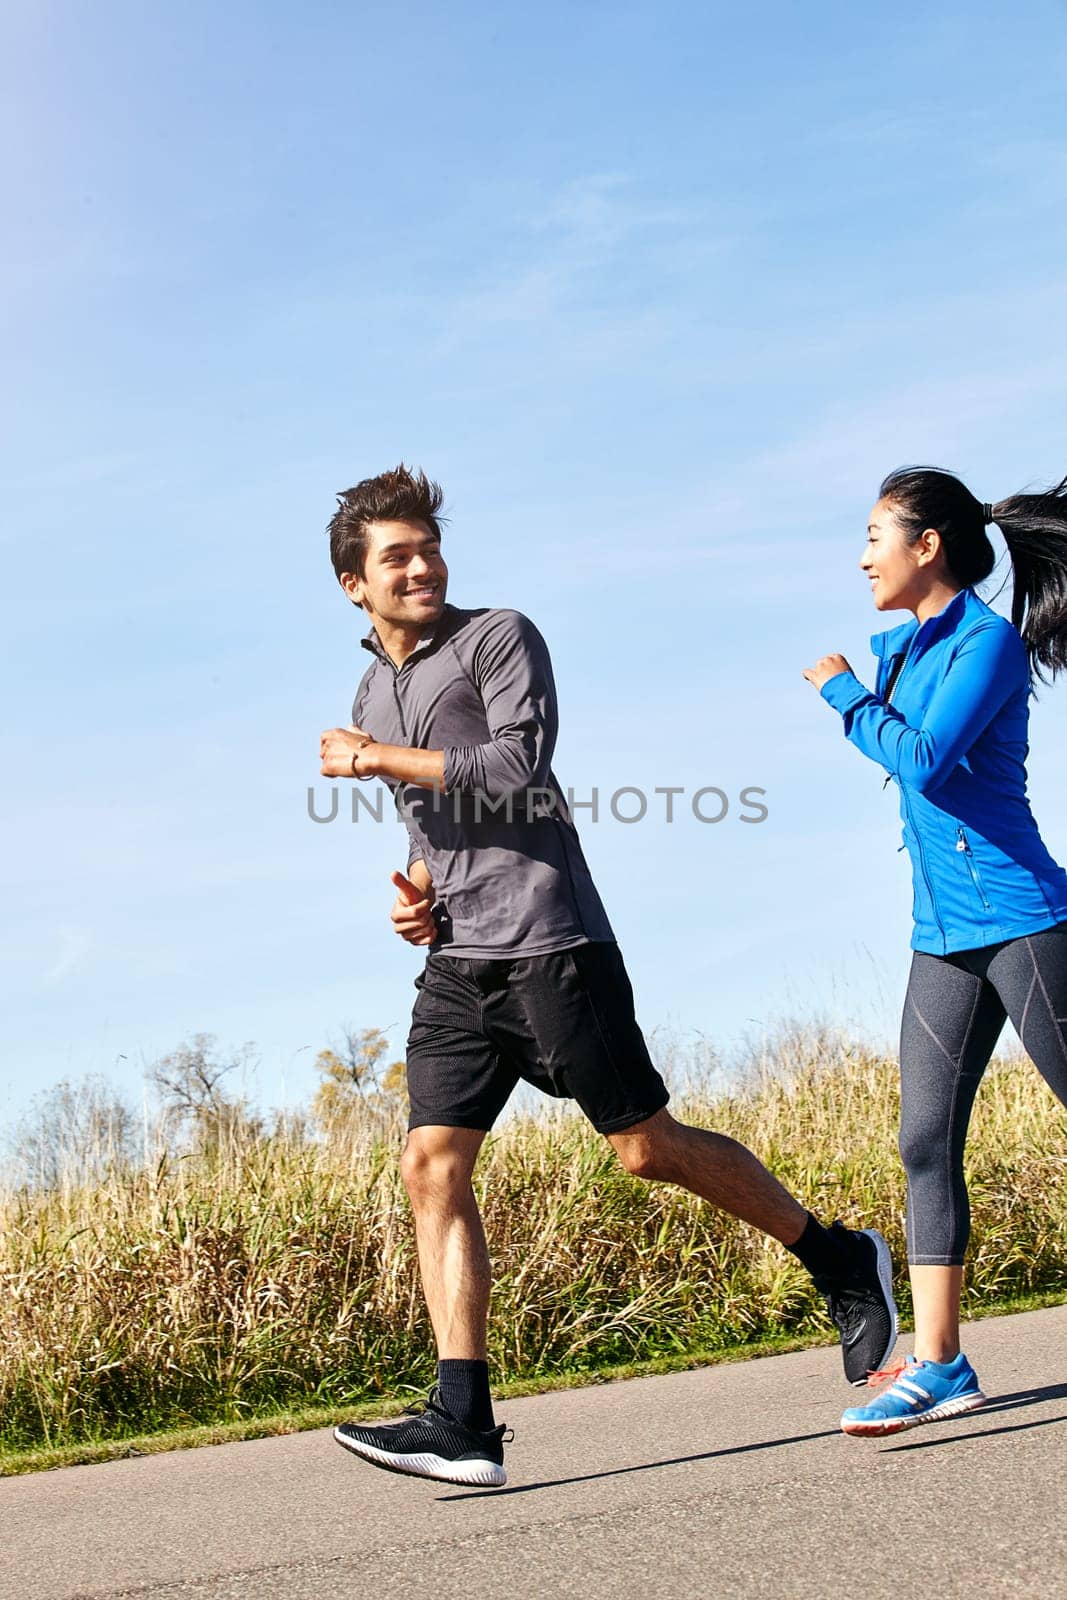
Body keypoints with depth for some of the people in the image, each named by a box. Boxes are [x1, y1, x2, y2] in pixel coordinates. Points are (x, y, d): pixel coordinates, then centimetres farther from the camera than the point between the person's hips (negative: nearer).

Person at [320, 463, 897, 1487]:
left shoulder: (498, 638, -1)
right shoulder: (372, 693, 21)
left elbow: (516, 770, -16)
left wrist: (379, 759, -9)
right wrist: (417, 889, 12)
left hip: (545, 941, -7)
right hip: (455, 962, 7)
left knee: (646, 1148, -3)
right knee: (432, 1166, -5)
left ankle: (842, 1265, 17)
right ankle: (462, 1423, -6)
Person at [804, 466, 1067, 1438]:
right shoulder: (902, 649, 13)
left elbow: (925, 761, -21)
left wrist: (845, 694, -9)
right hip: (942, 937, 8)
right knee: (927, 1142, 2)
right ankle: (939, 1365, 4)